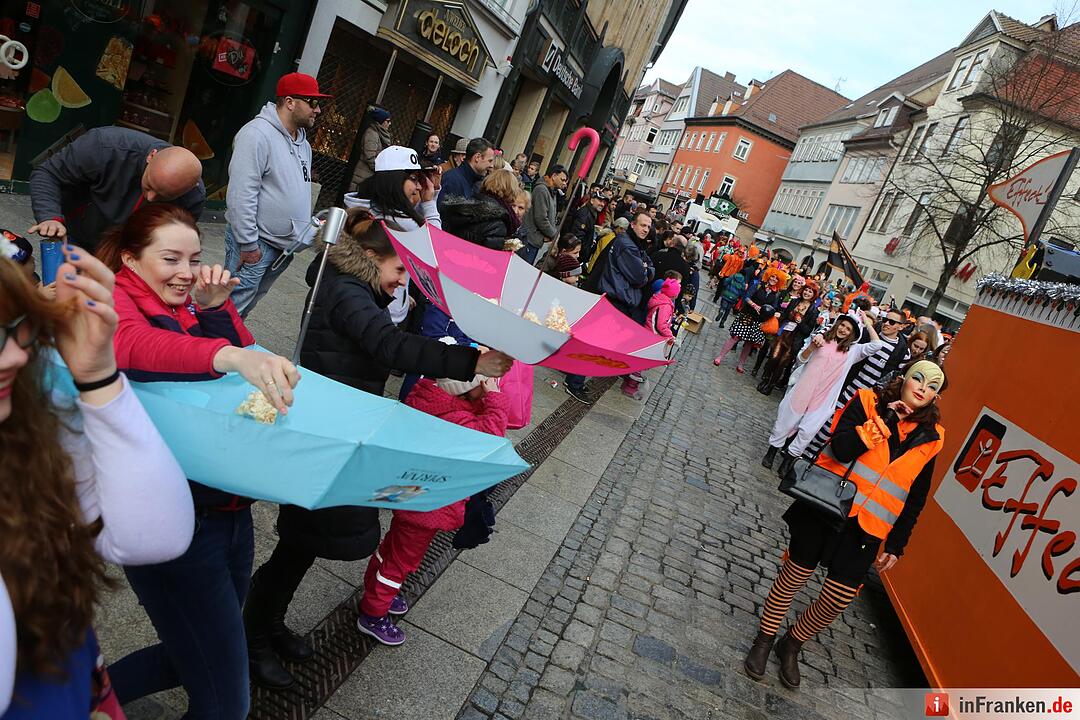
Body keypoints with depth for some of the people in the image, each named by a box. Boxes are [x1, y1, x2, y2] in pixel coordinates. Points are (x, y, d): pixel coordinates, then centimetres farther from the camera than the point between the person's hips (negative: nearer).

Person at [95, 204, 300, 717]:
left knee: (196, 658, 25)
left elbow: (245, 370, 4)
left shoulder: (189, 307, 14)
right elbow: (132, 345, -32)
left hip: (230, 509, 8)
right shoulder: (114, 300, -7)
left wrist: (216, 308, -7)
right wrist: (229, 355, -48)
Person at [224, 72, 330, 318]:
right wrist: (249, 243, -20)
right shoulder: (258, 134, -14)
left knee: (247, 306, 17)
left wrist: (310, 229, 16)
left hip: (285, 246, 8)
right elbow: (241, 194, -20)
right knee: (232, 307, -5)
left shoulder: (303, 143, 14)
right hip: (256, 242, -8)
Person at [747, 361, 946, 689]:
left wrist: (895, 544, 9)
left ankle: (792, 644, 29)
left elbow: (916, 498, 11)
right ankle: (764, 640, 30)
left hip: (866, 528, 3)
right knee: (792, 578, 7)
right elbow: (842, 449, -20)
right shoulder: (867, 402, -4)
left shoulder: (929, 438, 5)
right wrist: (884, 421, -18)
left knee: (838, 600, 2)